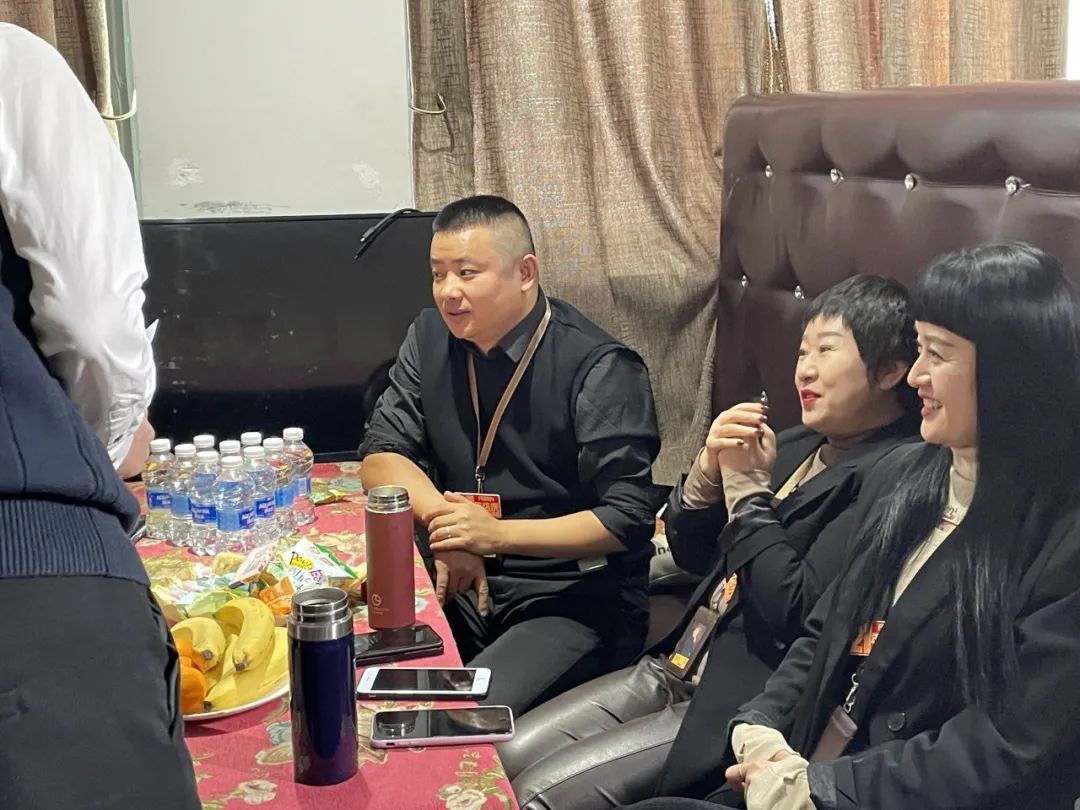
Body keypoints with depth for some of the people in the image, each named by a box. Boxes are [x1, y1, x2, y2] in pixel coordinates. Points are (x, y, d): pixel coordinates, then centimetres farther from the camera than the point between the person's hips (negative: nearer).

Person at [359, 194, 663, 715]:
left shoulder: (598, 368, -15)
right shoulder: (431, 339, 5)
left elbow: (629, 518, -17)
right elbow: (383, 455, 2)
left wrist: (494, 534, -25)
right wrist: (443, 524, -17)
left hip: (578, 599, -5)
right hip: (464, 579, 6)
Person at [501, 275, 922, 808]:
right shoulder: (798, 445, 11)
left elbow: (798, 613, -24)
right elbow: (691, 555, 15)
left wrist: (750, 489, -12)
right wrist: (710, 468, -5)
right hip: (676, 669, 8)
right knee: (502, 760, 1)